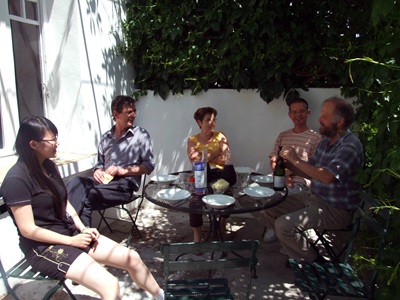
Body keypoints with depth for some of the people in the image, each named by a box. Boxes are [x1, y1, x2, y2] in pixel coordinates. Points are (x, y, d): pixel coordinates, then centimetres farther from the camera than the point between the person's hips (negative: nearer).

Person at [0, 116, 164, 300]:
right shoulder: (16, 179, -18)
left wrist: (83, 229, -1)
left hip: (71, 233, 8)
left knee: (132, 258, 1)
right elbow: (28, 230, -18)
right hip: (43, 247, -7)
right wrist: (71, 241, -15)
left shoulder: (49, 166, 6)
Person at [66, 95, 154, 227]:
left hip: (125, 183, -4)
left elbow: (149, 165, -2)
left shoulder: (141, 134, 4)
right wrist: (97, 171, -1)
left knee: (87, 197, -30)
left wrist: (124, 170, -13)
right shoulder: (106, 137, 19)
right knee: (76, 182, -28)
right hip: (104, 180, 5)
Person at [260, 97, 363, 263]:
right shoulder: (325, 141, 7)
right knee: (270, 212, 5)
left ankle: (315, 263, 2)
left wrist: (296, 159, -26)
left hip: (335, 209, -9)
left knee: (284, 225, -23)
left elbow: (328, 177, -34)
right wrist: (288, 164, -6)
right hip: (312, 196, 9)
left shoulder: (350, 146, -21)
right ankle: (297, 248, 20)